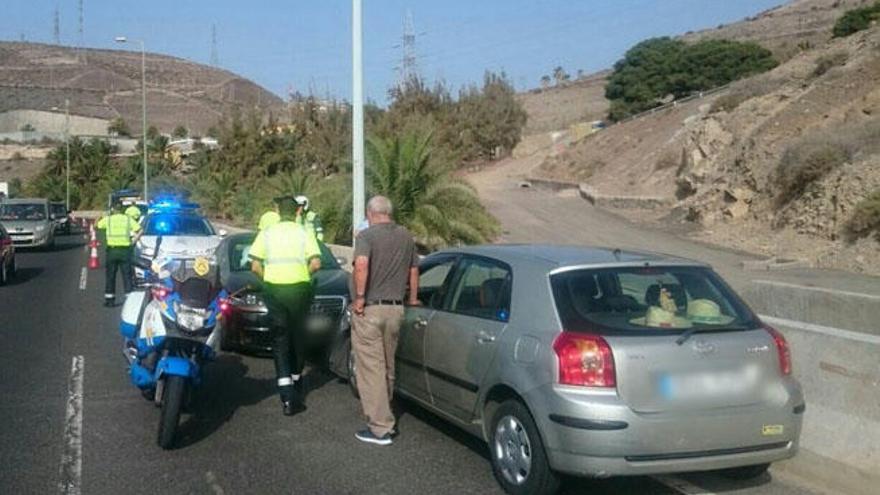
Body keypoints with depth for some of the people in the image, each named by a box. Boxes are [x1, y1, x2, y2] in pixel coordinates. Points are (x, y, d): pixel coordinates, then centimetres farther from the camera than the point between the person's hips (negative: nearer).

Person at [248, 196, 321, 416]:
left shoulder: (267, 233, 3)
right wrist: (304, 272, 9)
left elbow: (255, 267, -2)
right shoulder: (304, 234, 1)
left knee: (280, 340, 0)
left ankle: (288, 397, -12)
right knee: (298, 337, 17)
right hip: (299, 289, 0)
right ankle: (296, 382, 32)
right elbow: (316, 263, -10)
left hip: (274, 289, 0)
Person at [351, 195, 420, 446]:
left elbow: (362, 264, -27)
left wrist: (359, 297, -19)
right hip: (396, 308, 6)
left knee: (371, 368, -2)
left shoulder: (367, 235, -9)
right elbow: (414, 271, 19)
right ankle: (384, 417, 30)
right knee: (387, 366, 18)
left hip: (369, 309, -6)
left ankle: (380, 429, -2)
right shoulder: (406, 237, 10)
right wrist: (413, 299, 31)